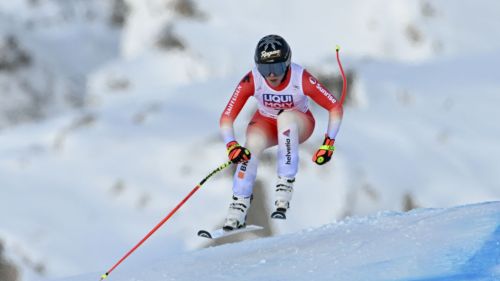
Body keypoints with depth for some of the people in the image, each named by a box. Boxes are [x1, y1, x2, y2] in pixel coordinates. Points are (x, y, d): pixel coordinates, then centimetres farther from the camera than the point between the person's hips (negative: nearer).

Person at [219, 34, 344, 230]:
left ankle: (285, 184, -33)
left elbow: (335, 108, -21)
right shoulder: (251, 81, -27)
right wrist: (231, 146, -43)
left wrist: (328, 144, -29)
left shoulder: (301, 79, -30)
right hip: (266, 124, 1)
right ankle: (239, 205, -23)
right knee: (252, 144, -32)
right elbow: (227, 117, -26)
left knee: (286, 117, -36)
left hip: (299, 124, -1)